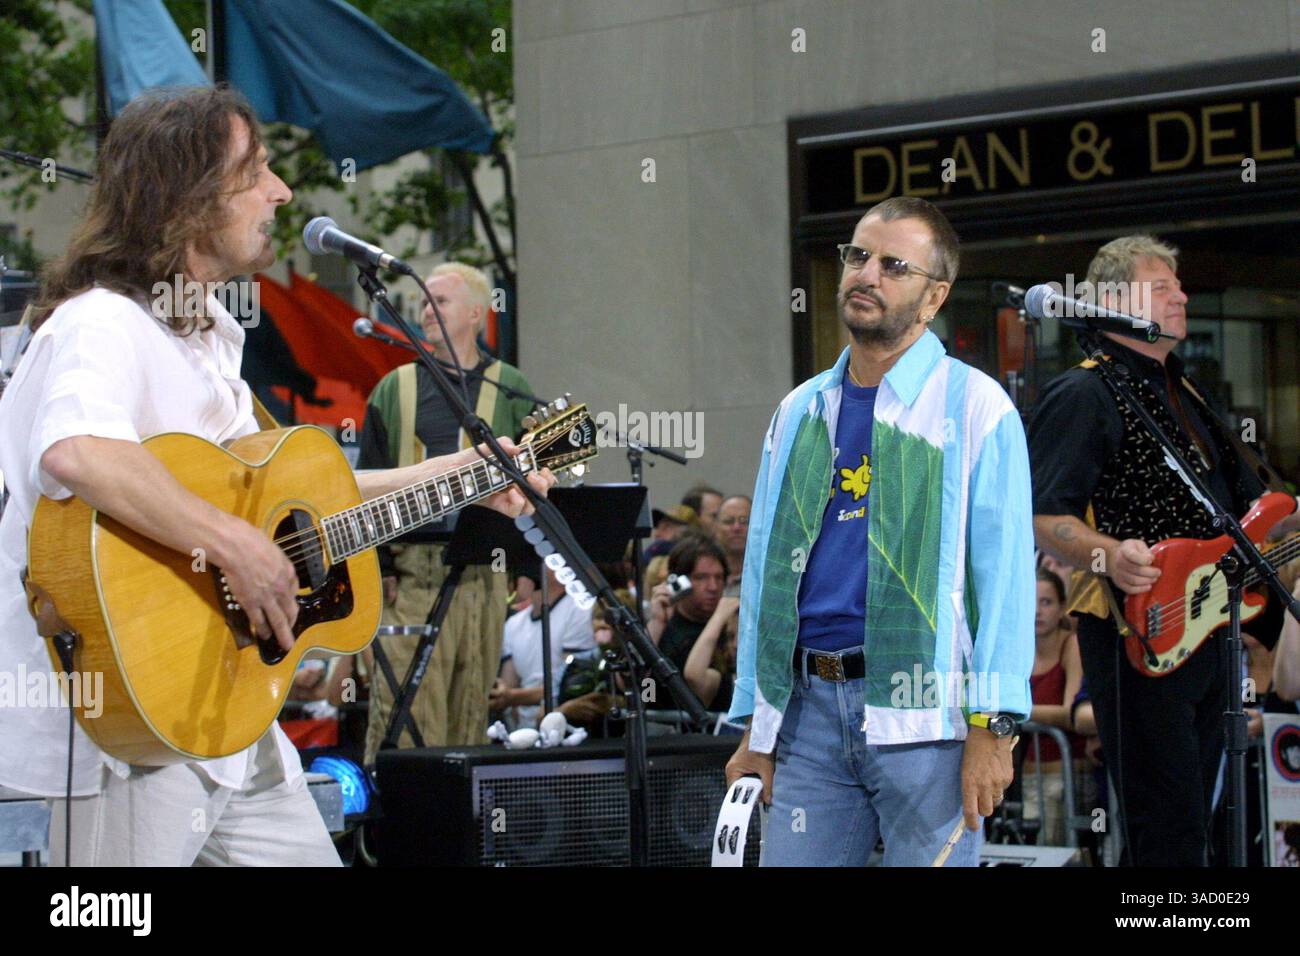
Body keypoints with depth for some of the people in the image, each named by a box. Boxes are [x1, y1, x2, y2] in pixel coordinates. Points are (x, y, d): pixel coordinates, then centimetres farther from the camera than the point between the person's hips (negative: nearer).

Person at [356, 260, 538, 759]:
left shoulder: (509, 389, 11)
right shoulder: (394, 390, 11)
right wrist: (377, 566, -2)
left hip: (483, 573, 1)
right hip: (408, 574, -1)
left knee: (472, 706, 3)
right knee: (405, 705, -10)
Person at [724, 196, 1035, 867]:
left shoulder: (975, 407, 0)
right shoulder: (800, 411, 17)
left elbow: (1004, 573, -6)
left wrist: (991, 728, -14)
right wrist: (755, 727, 12)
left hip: (922, 715, -5)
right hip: (808, 710, 5)